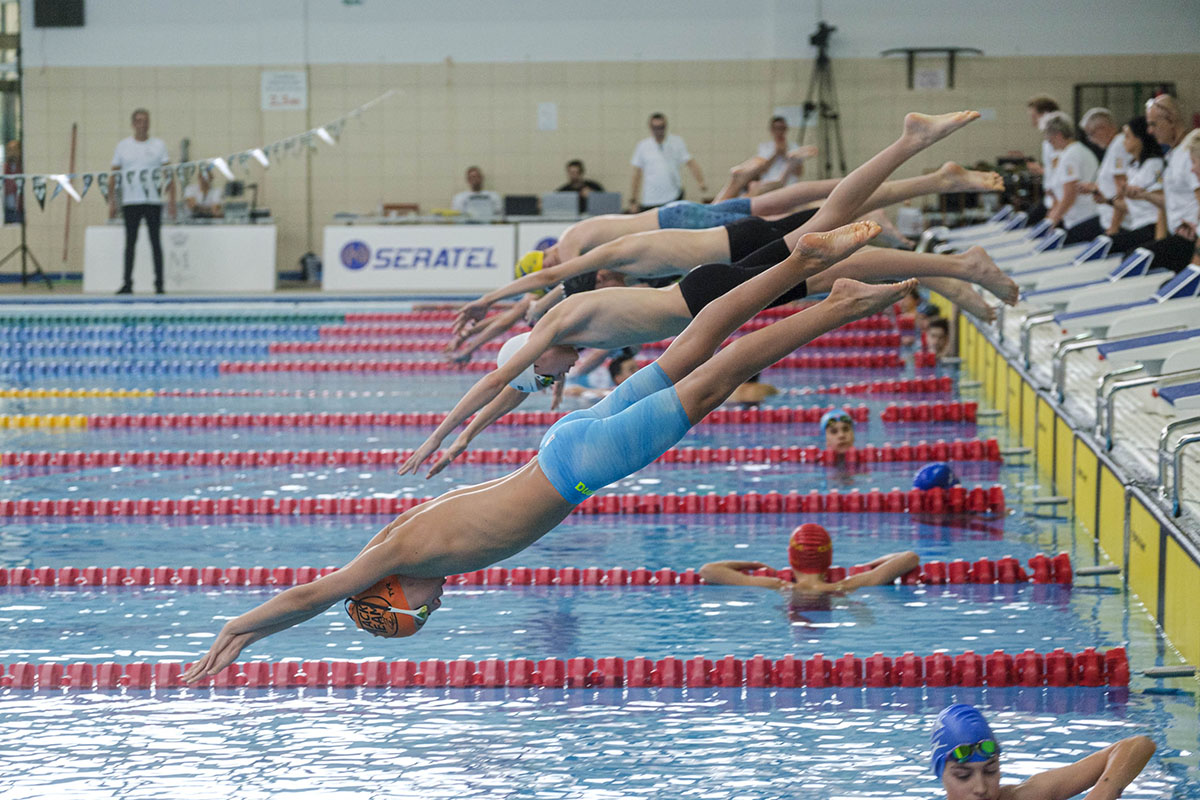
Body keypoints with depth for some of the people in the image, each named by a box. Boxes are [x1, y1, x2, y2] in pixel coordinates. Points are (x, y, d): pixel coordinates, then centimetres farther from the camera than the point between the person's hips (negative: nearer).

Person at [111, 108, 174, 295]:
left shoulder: (159, 145, 5)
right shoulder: (123, 146, 7)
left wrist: (172, 201, -6)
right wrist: (112, 202, 1)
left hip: (153, 201, -1)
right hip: (130, 202, 1)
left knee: (155, 242, 0)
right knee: (130, 242, 2)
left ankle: (159, 284, 3)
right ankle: (127, 283, 5)